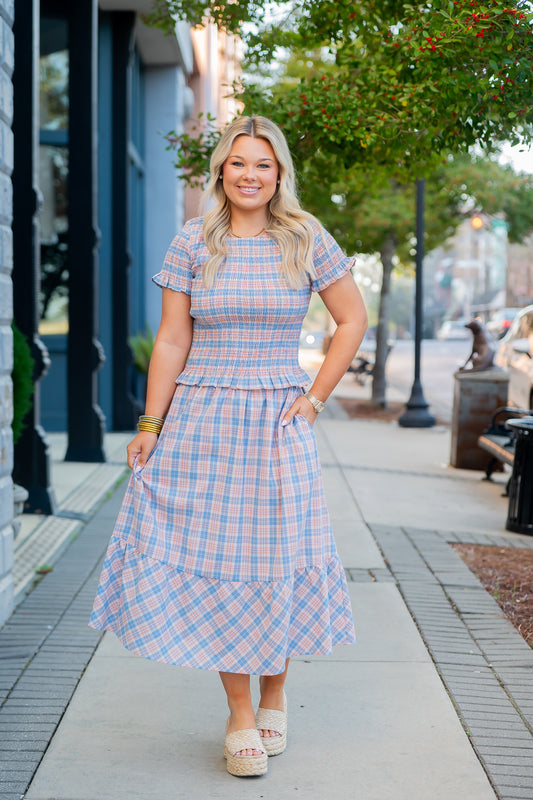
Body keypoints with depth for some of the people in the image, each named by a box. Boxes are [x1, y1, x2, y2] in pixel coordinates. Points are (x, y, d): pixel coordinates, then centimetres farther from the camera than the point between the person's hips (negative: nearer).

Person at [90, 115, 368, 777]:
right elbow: (171, 341, 2)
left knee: (276, 556, 2)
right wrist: (150, 425, -2)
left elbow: (353, 320, 8)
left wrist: (314, 398, 2)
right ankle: (239, 713, 12)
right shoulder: (193, 243, 3)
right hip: (201, 423, 1)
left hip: (277, 425, 0)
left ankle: (274, 698, 23)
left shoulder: (306, 240, 2)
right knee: (212, 556, 0)